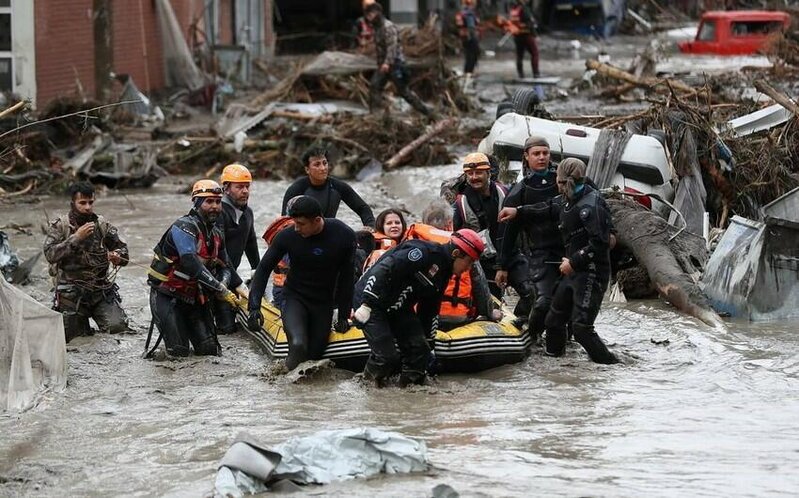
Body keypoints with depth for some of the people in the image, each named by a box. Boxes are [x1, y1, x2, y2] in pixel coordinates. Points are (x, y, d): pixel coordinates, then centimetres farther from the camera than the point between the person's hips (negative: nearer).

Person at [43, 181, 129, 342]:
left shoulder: (102, 225, 3)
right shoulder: (59, 226, -4)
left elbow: (123, 249, 9)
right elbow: (50, 255, -17)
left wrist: (117, 256, -15)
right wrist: (76, 237, -24)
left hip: (101, 288, 2)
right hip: (71, 291, -2)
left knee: (117, 327, -15)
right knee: (66, 335, -5)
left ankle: (95, 315, 18)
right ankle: (81, 319, 29)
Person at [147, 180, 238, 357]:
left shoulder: (217, 234, 6)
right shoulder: (184, 227, -21)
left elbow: (225, 267, 14)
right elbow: (192, 265, -32)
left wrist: (222, 285, -12)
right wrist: (221, 290, -29)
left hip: (195, 297, 7)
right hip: (167, 297, -7)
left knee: (209, 349, 1)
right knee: (179, 352, -12)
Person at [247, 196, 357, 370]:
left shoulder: (345, 236, -15)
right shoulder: (288, 235, -16)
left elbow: (346, 278, -3)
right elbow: (264, 268, -4)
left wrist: (344, 315, 0)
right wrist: (254, 307, -11)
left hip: (324, 302, 2)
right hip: (295, 297, -2)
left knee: (315, 353, 1)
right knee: (298, 345, -27)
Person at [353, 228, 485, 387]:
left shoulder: (443, 274, 8)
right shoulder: (424, 253, -24)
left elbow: (430, 311, 19)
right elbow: (384, 269, -31)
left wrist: (429, 343, 21)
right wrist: (366, 304, -33)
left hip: (399, 308, 9)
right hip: (370, 301, -9)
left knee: (419, 350, -3)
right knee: (388, 357, -15)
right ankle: (368, 382, 11)